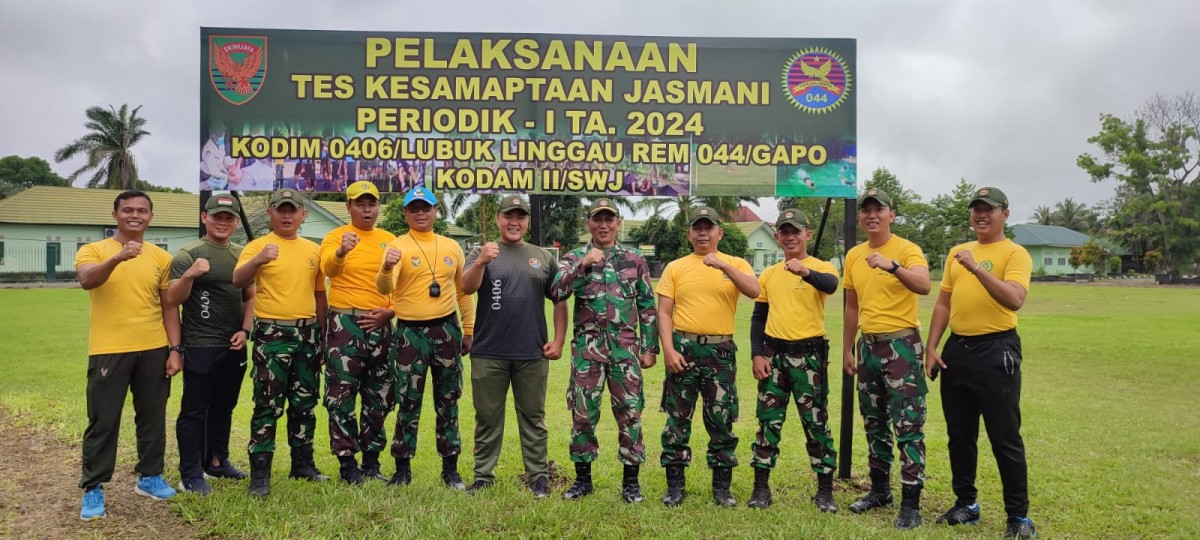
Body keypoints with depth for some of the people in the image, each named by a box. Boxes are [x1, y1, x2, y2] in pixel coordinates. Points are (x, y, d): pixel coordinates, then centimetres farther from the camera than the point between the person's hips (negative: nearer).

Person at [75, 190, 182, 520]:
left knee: (152, 417, 11)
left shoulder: (161, 257, 7)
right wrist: (118, 258, -39)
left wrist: (175, 349, 3)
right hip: (109, 351, -3)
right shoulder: (94, 250, -1)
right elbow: (86, 281, -22)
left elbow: (168, 307, 9)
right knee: (103, 421, 2)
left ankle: (150, 477, 25)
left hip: (154, 350, 3)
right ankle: (93, 489, 12)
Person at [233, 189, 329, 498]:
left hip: (307, 333, 5)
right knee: (268, 406, -4)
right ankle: (259, 474, 3)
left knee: (305, 403, 13)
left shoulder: (313, 250, 11)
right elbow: (238, 281, -19)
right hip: (272, 333, -5)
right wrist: (259, 259, -38)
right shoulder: (258, 246, -3)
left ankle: (303, 464, 25)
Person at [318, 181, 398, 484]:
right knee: (342, 394, -2)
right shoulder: (336, 236, -1)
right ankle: (347, 463, 8)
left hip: (380, 325, 4)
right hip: (345, 322, -4)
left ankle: (372, 461, 23)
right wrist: (341, 251, -43)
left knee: (380, 396, 10)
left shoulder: (390, 241, 9)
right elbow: (327, 269, -22)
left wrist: (389, 311, -6)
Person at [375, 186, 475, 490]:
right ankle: (402, 469, 13)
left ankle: (450, 469, 18)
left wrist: (469, 330, 13)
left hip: (446, 329, 3)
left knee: (448, 402, 9)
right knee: (409, 402, 2)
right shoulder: (397, 247, -3)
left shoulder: (452, 247, 9)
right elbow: (384, 289, -19)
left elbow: (463, 292, 16)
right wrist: (386, 268, -40)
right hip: (410, 331, -3)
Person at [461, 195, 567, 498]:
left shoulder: (543, 258, 10)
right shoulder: (481, 253, 4)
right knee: (487, 418, 9)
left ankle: (538, 476, 17)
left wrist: (559, 341, 1)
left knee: (533, 418, 9)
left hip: (533, 354, 1)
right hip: (488, 353, -1)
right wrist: (481, 263, -34)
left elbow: (559, 301, 11)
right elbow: (467, 288, -14)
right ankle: (483, 476, 19)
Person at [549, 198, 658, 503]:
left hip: (625, 347, 0)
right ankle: (583, 478, 19)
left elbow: (647, 307, 9)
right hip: (587, 347, 0)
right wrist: (582, 265, -19)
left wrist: (650, 348, 4)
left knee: (630, 413, 3)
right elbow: (557, 293, -11)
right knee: (583, 413, 5)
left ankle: (631, 480, 15)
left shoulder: (635, 259, 8)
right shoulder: (574, 258, 6)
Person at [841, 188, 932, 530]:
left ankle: (911, 503, 1)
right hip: (868, 346, 6)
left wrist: (892, 266, -42)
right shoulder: (854, 256, 9)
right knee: (874, 423, 15)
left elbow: (924, 286, -28)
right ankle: (880, 489, 28)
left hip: (902, 344, -6)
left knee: (908, 426, -4)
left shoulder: (907, 249, -9)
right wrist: (848, 349, 14)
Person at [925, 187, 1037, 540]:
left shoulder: (1014, 253, -6)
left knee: (1005, 438, -1)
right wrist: (931, 349, 8)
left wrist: (977, 267, -28)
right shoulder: (957, 252, 13)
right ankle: (966, 504, 27)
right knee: (959, 435, 13)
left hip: (996, 351, -6)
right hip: (956, 350, 6)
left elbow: (1015, 300, -22)